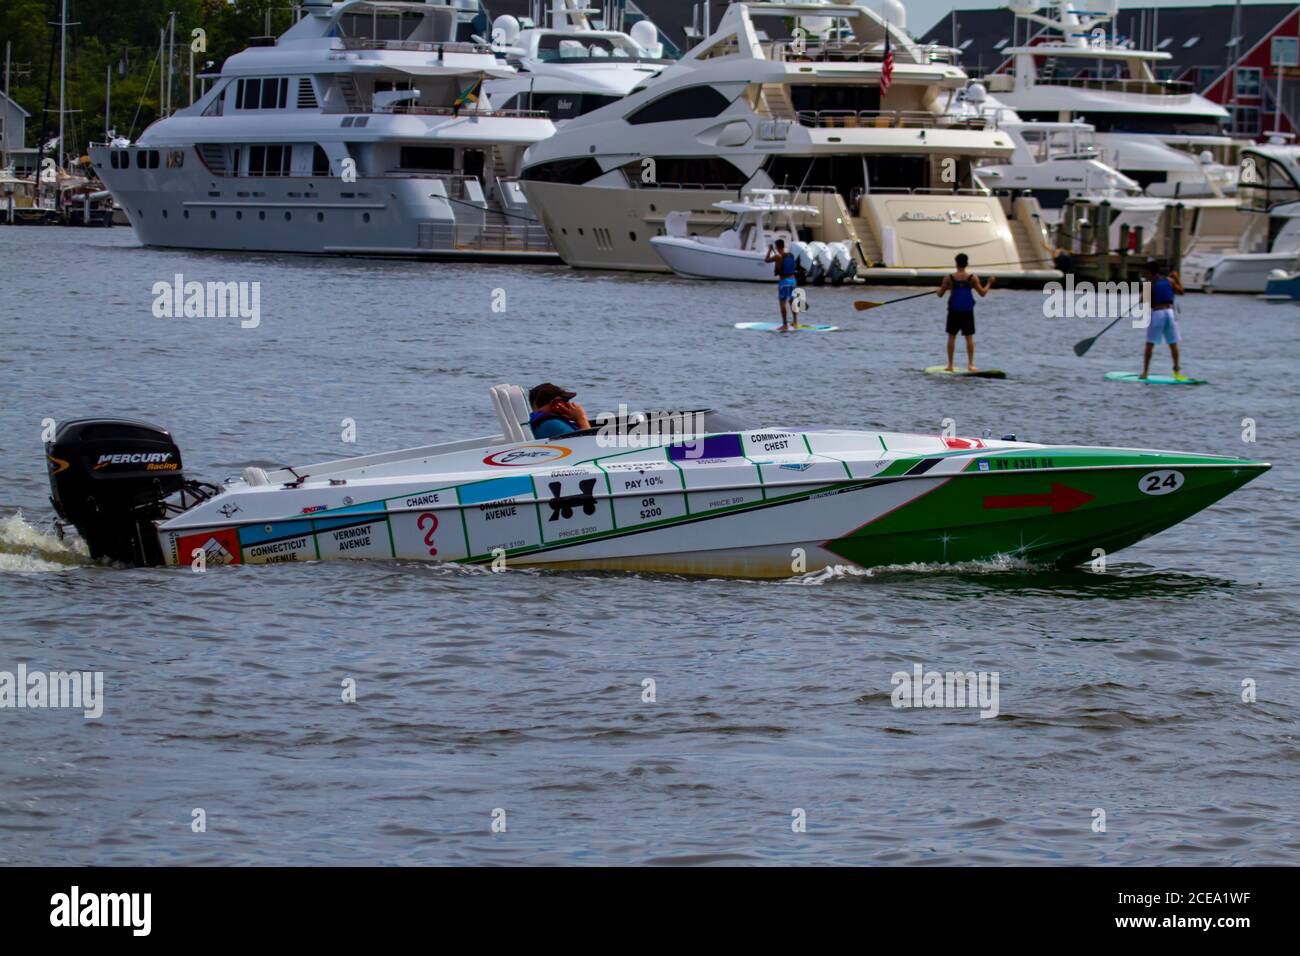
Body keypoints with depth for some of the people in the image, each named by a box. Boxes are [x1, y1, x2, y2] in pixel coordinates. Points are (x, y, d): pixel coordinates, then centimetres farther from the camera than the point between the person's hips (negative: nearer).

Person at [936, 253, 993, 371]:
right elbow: (982, 293, -2)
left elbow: (940, 294, -1)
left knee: (951, 337, 8)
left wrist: (937, 291, 23)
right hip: (968, 312, 0)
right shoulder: (973, 278, -6)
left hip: (954, 312, 0)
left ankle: (950, 365, 7)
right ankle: (971, 365, 0)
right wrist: (989, 283, 14)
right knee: (969, 337, 6)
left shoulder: (949, 278, -7)